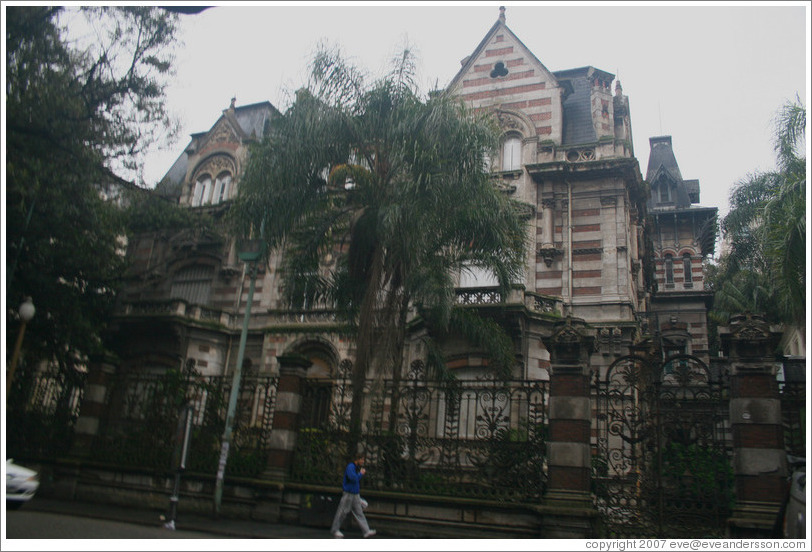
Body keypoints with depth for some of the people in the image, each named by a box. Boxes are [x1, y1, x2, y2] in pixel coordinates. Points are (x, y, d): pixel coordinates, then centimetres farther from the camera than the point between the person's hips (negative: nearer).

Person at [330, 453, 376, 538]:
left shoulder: (358, 468, 14)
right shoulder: (350, 467, -14)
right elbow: (353, 478, -29)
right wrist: (361, 474, -13)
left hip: (356, 495, 8)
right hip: (348, 494, -8)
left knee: (359, 513, 3)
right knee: (342, 512, 1)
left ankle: (366, 531, -2)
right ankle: (335, 530, 14)